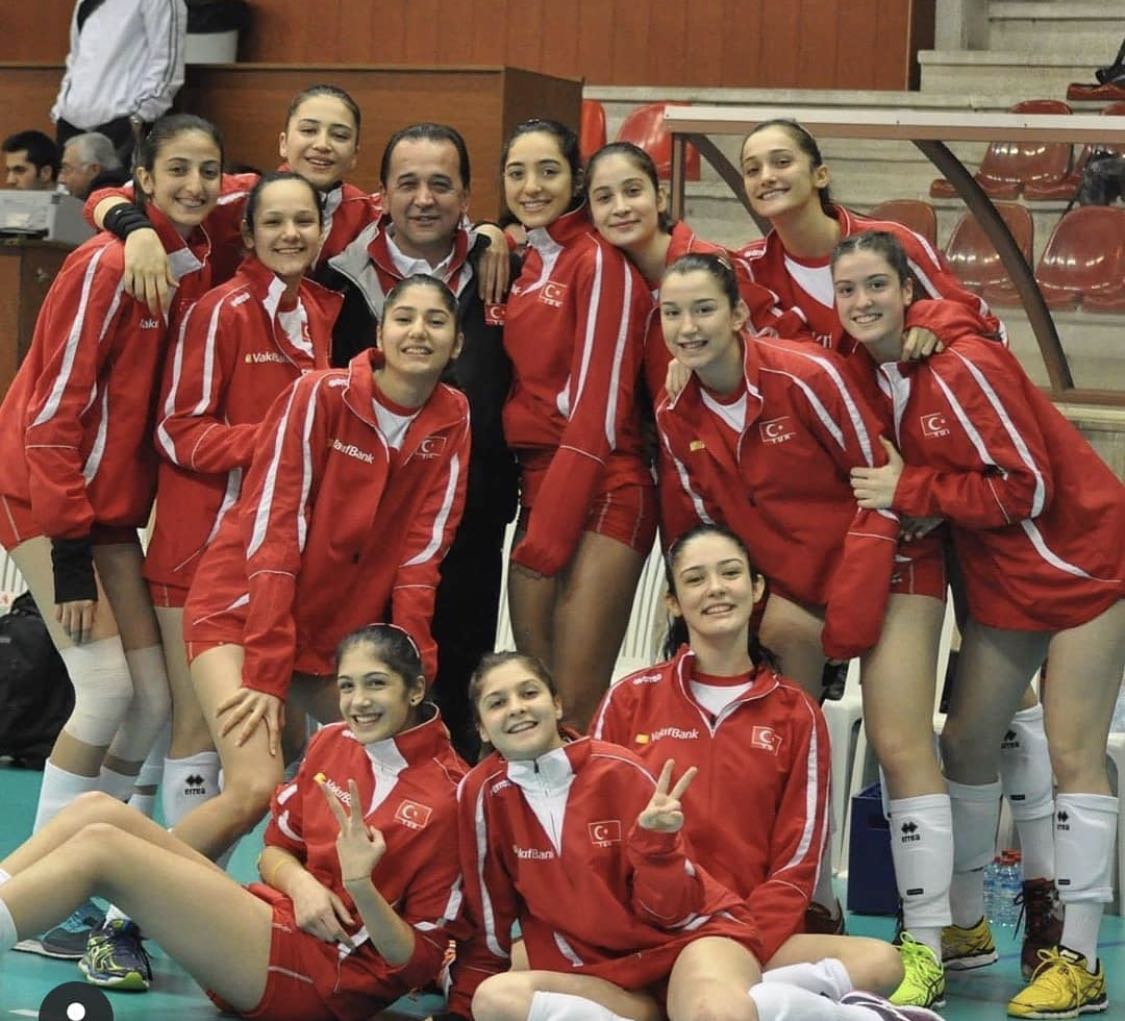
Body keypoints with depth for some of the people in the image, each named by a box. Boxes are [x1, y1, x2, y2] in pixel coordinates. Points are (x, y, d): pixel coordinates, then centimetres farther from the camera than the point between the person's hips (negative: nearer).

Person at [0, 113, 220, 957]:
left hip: (114, 505, 7)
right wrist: (70, 558, -18)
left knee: (154, 697, 3)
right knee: (108, 690, -13)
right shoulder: (108, 266, -17)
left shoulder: (203, 269, 3)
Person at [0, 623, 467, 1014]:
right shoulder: (330, 743, 9)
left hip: (324, 977, -7)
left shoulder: (449, 792, -10)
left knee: (99, 845, -18)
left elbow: (420, 961, -8)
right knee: (96, 810, -4)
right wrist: (301, 882, -5)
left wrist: (360, 886, -25)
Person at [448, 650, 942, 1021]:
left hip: (691, 933, -4)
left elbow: (670, 911, -8)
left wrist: (655, 840, -25)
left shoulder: (618, 772, -8)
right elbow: (487, 925, 11)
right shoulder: (482, 795, -2)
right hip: (601, 972, 4)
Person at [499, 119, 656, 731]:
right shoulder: (522, 265, 15)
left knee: (576, 711, -11)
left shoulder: (600, 261, -7)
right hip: (538, 490, 8)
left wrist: (546, 537, -14)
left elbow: (597, 406, -12)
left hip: (601, 494, -7)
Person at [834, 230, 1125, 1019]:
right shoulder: (873, 376, 0)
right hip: (1002, 576, 8)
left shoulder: (964, 367, -22)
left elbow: (1027, 487, -22)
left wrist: (908, 490, -20)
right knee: (967, 739, 10)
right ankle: (966, 923, 26)